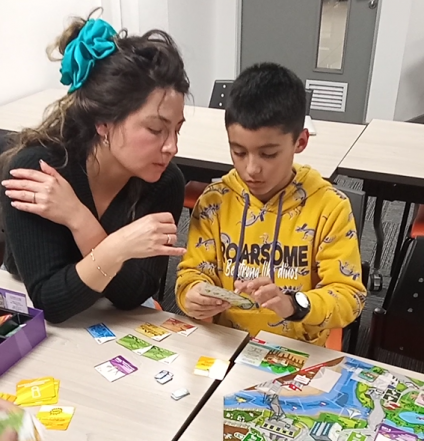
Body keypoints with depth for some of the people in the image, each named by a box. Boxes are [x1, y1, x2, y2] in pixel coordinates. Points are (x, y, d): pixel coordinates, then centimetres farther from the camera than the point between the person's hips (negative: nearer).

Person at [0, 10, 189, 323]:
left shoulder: (165, 183, -15)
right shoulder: (35, 168, -22)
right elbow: (51, 303, -23)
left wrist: (77, 219, -29)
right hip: (37, 329, -1)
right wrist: (117, 248, -38)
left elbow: (133, 296, -18)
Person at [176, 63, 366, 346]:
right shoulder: (215, 200, -3)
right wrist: (195, 295, -20)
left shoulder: (330, 206, -9)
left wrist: (294, 305, -28)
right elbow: (194, 271, 3)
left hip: (298, 353, -1)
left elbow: (348, 295, -10)